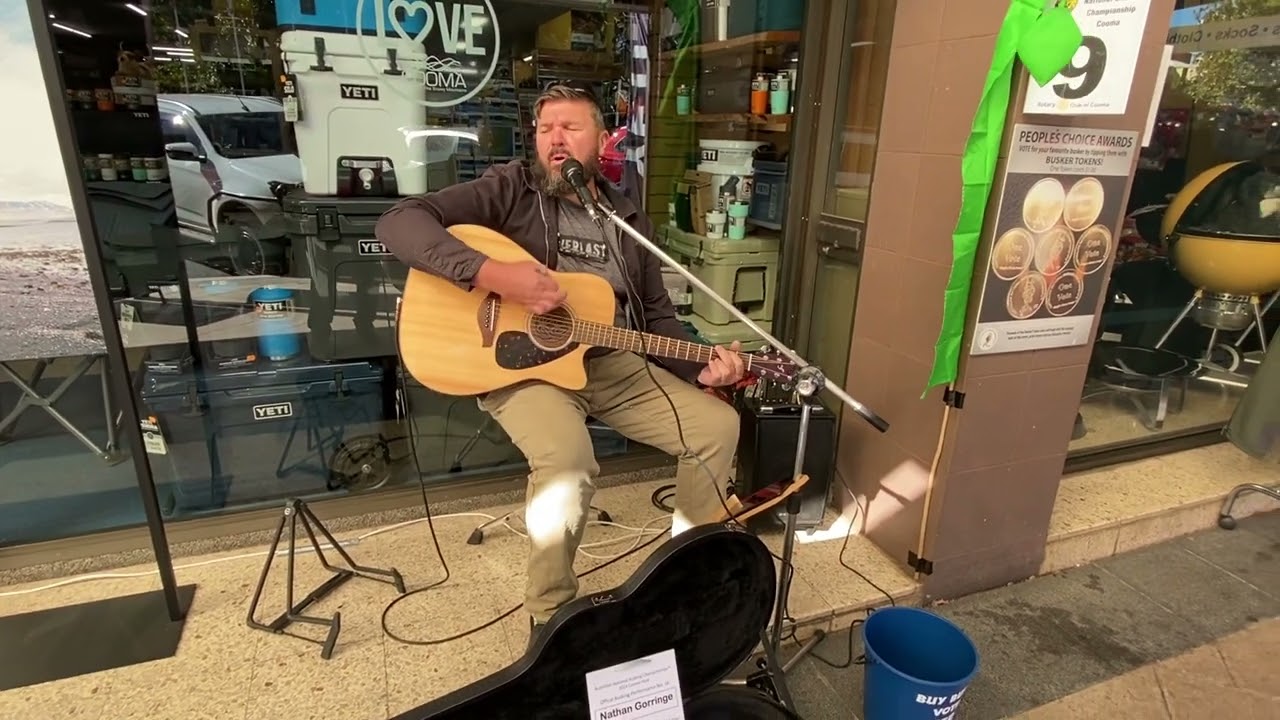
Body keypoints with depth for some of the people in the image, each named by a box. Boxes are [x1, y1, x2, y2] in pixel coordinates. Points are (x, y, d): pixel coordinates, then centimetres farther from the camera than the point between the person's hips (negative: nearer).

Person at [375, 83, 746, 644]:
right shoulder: (510, 189, -1)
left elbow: (657, 316, 17)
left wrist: (701, 366, -1)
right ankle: (549, 616, -4)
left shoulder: (629, 221, 15)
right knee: (568, 463, -34)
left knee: (717, 426, -4)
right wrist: (493, 274, -27)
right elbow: (399, 223, -13)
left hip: (613, 365, 6)